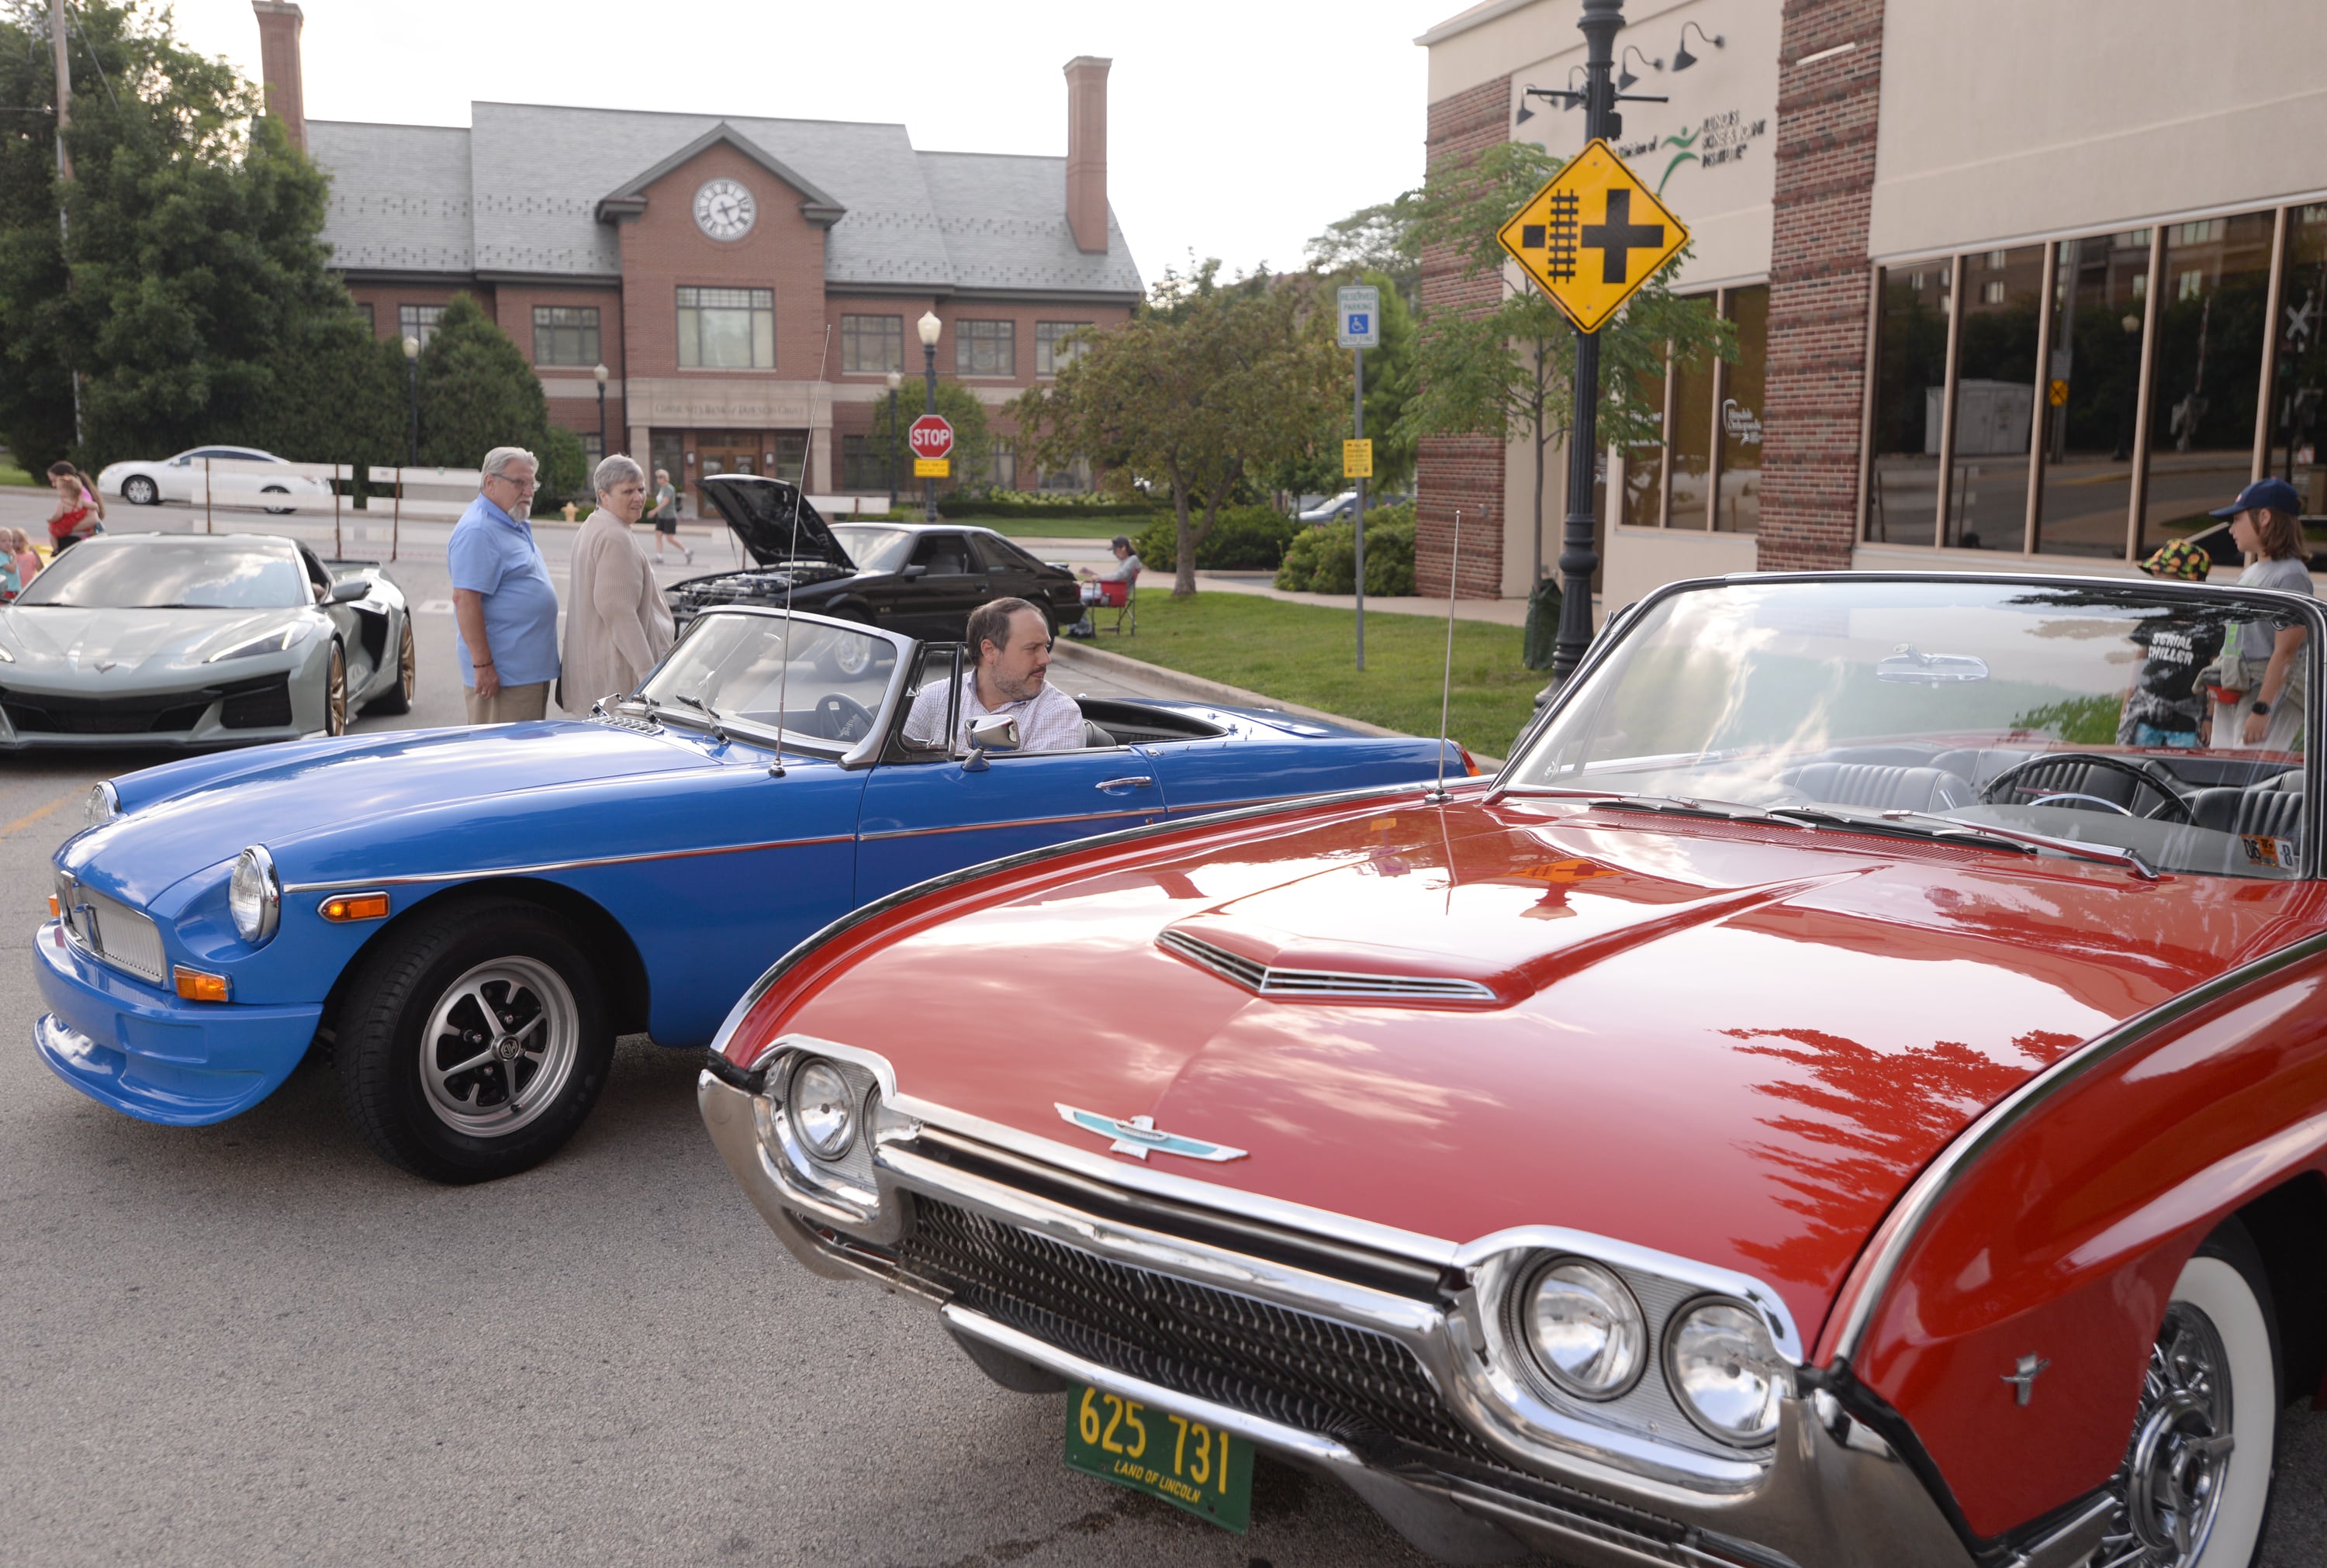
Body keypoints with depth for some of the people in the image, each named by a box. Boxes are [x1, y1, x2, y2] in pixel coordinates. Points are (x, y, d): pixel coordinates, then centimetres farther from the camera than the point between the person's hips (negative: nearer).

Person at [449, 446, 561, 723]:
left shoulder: (514, 526, 16)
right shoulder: (478, 531, -16)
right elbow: (464, 599, -22)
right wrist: (483, 665, -24)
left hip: (532, 669, 10)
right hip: (503, 674, -10)